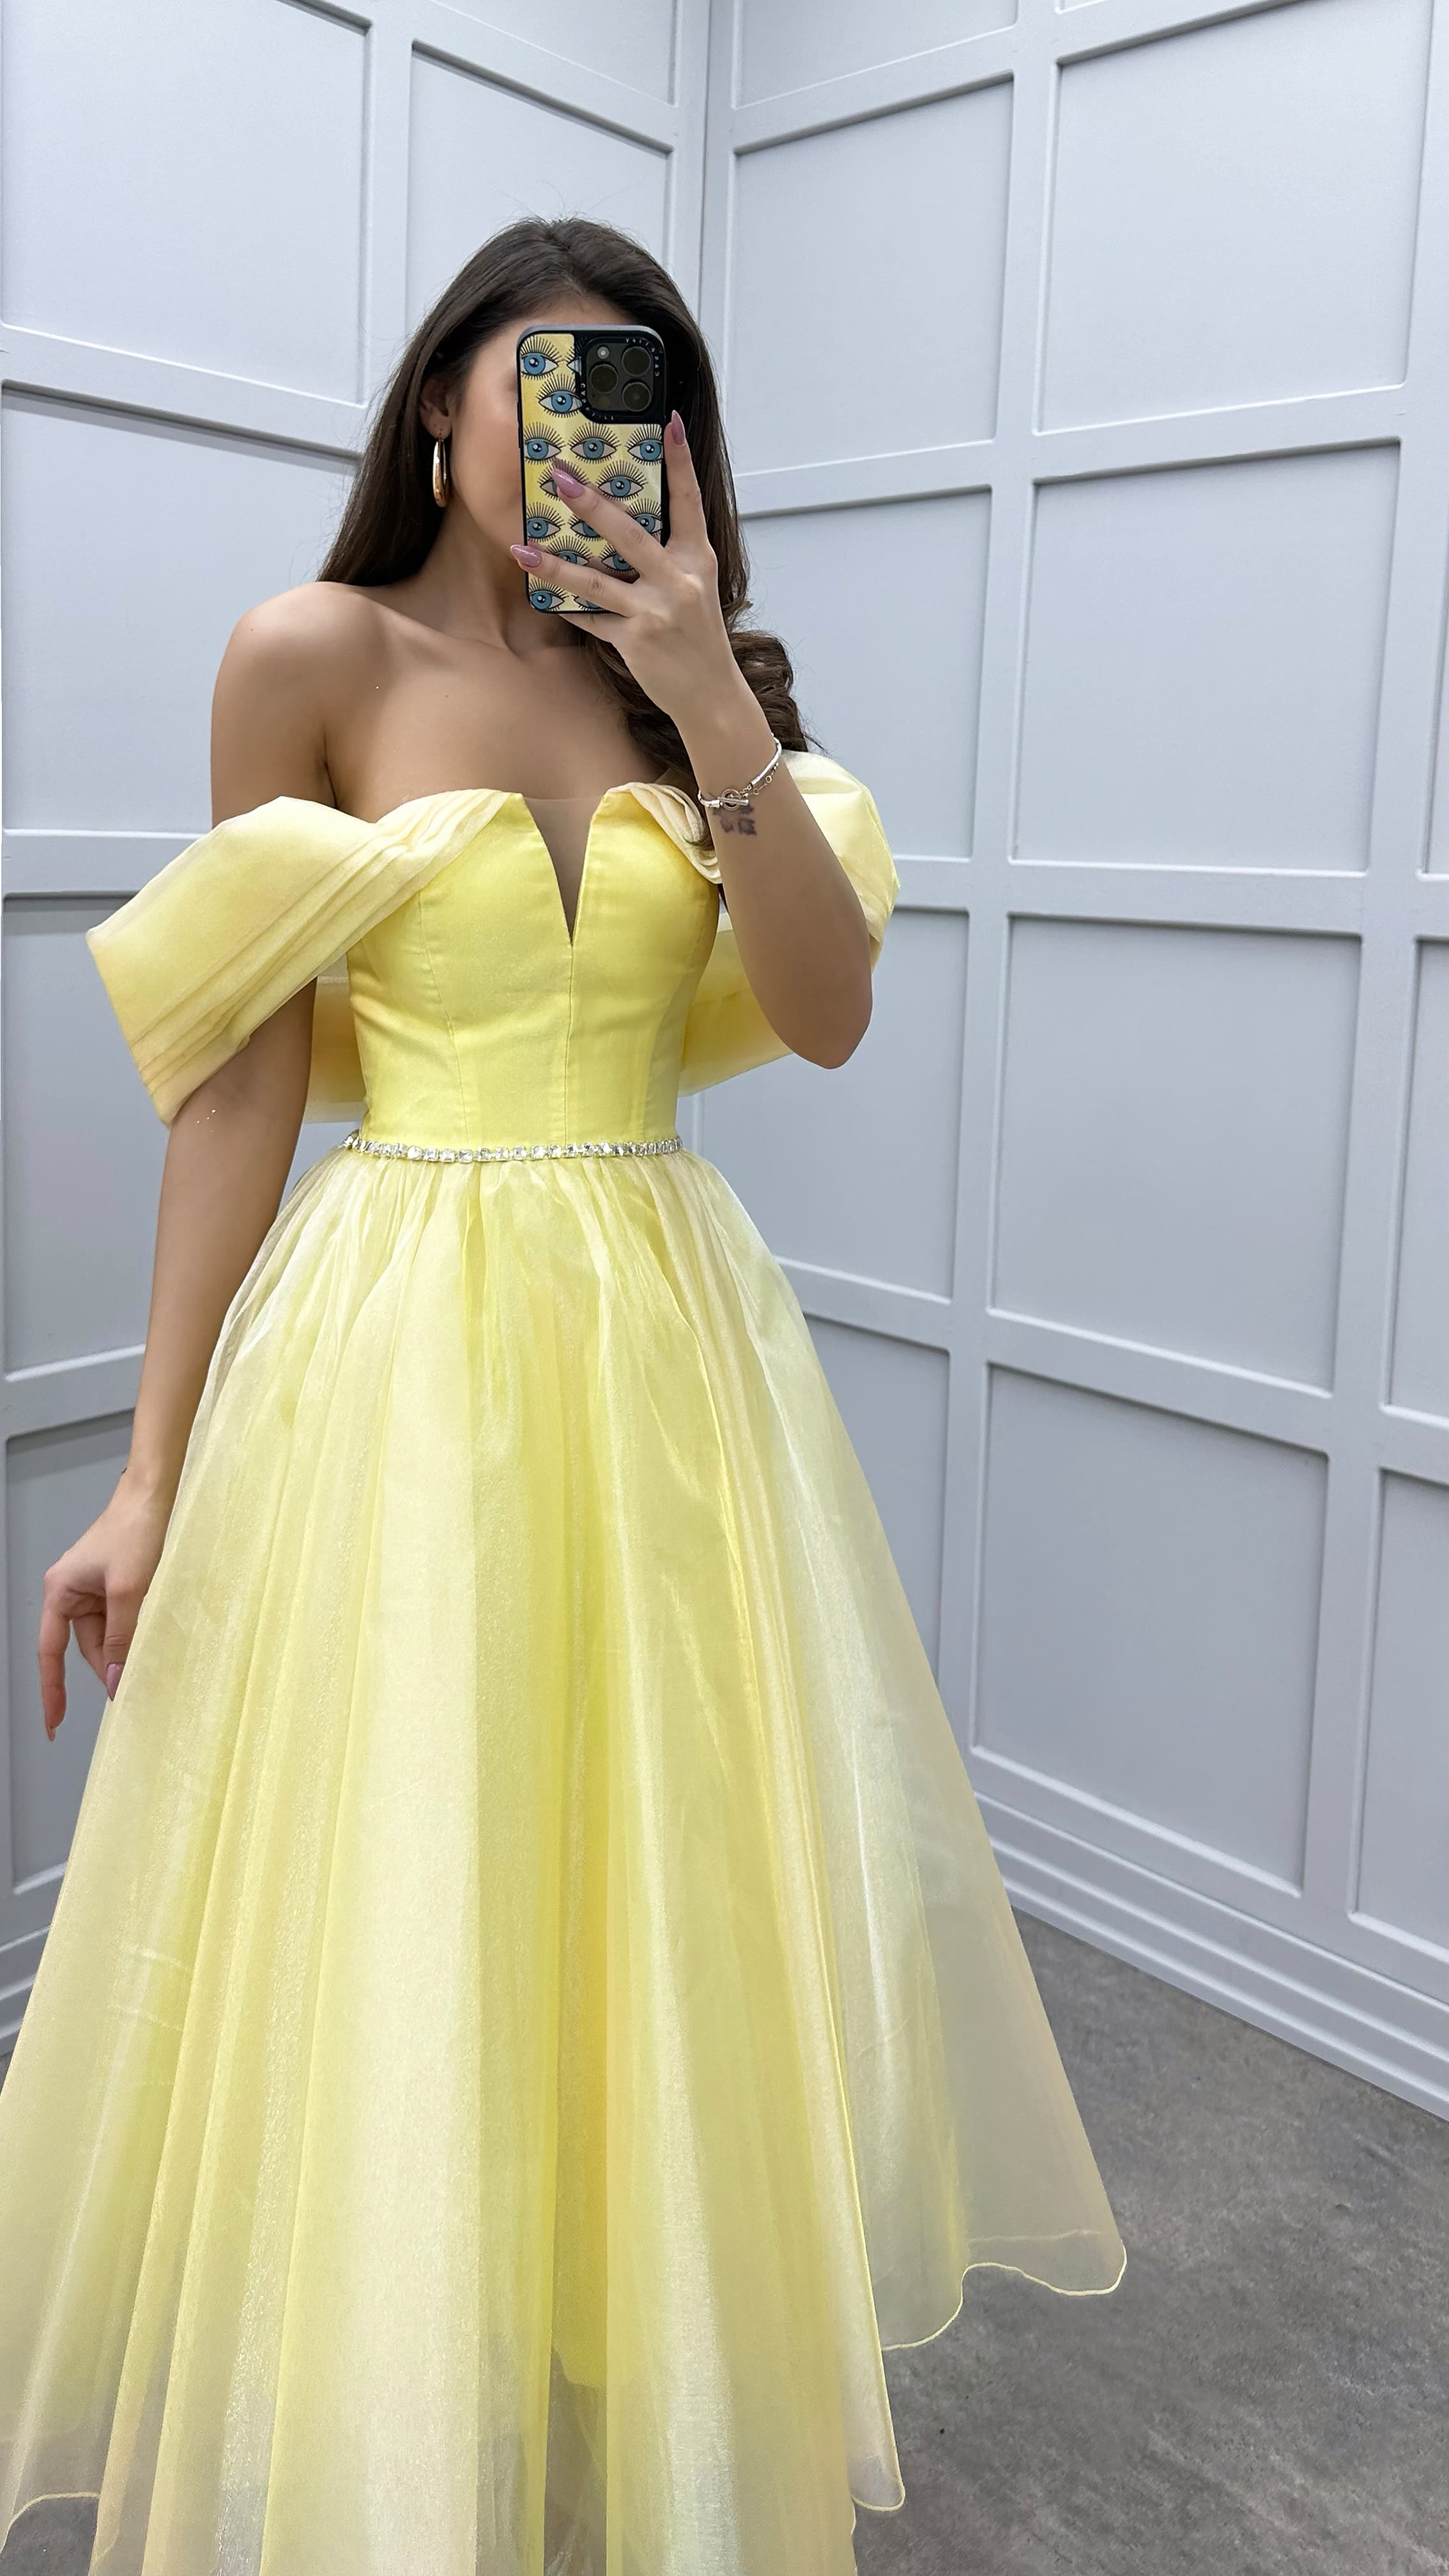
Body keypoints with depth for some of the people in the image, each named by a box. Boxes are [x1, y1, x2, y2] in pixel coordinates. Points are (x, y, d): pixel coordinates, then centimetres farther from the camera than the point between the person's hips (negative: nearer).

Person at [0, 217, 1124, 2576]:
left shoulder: (683, 683, 11)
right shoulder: (316, 655, 0)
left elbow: (829, 1016, -2)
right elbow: (245, 1076, -3)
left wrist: (710, 695, -11)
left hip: (664, 1346, 4)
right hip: (396, 1345, -3)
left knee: (673, 1911, 12)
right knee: (390, 1940, 4)